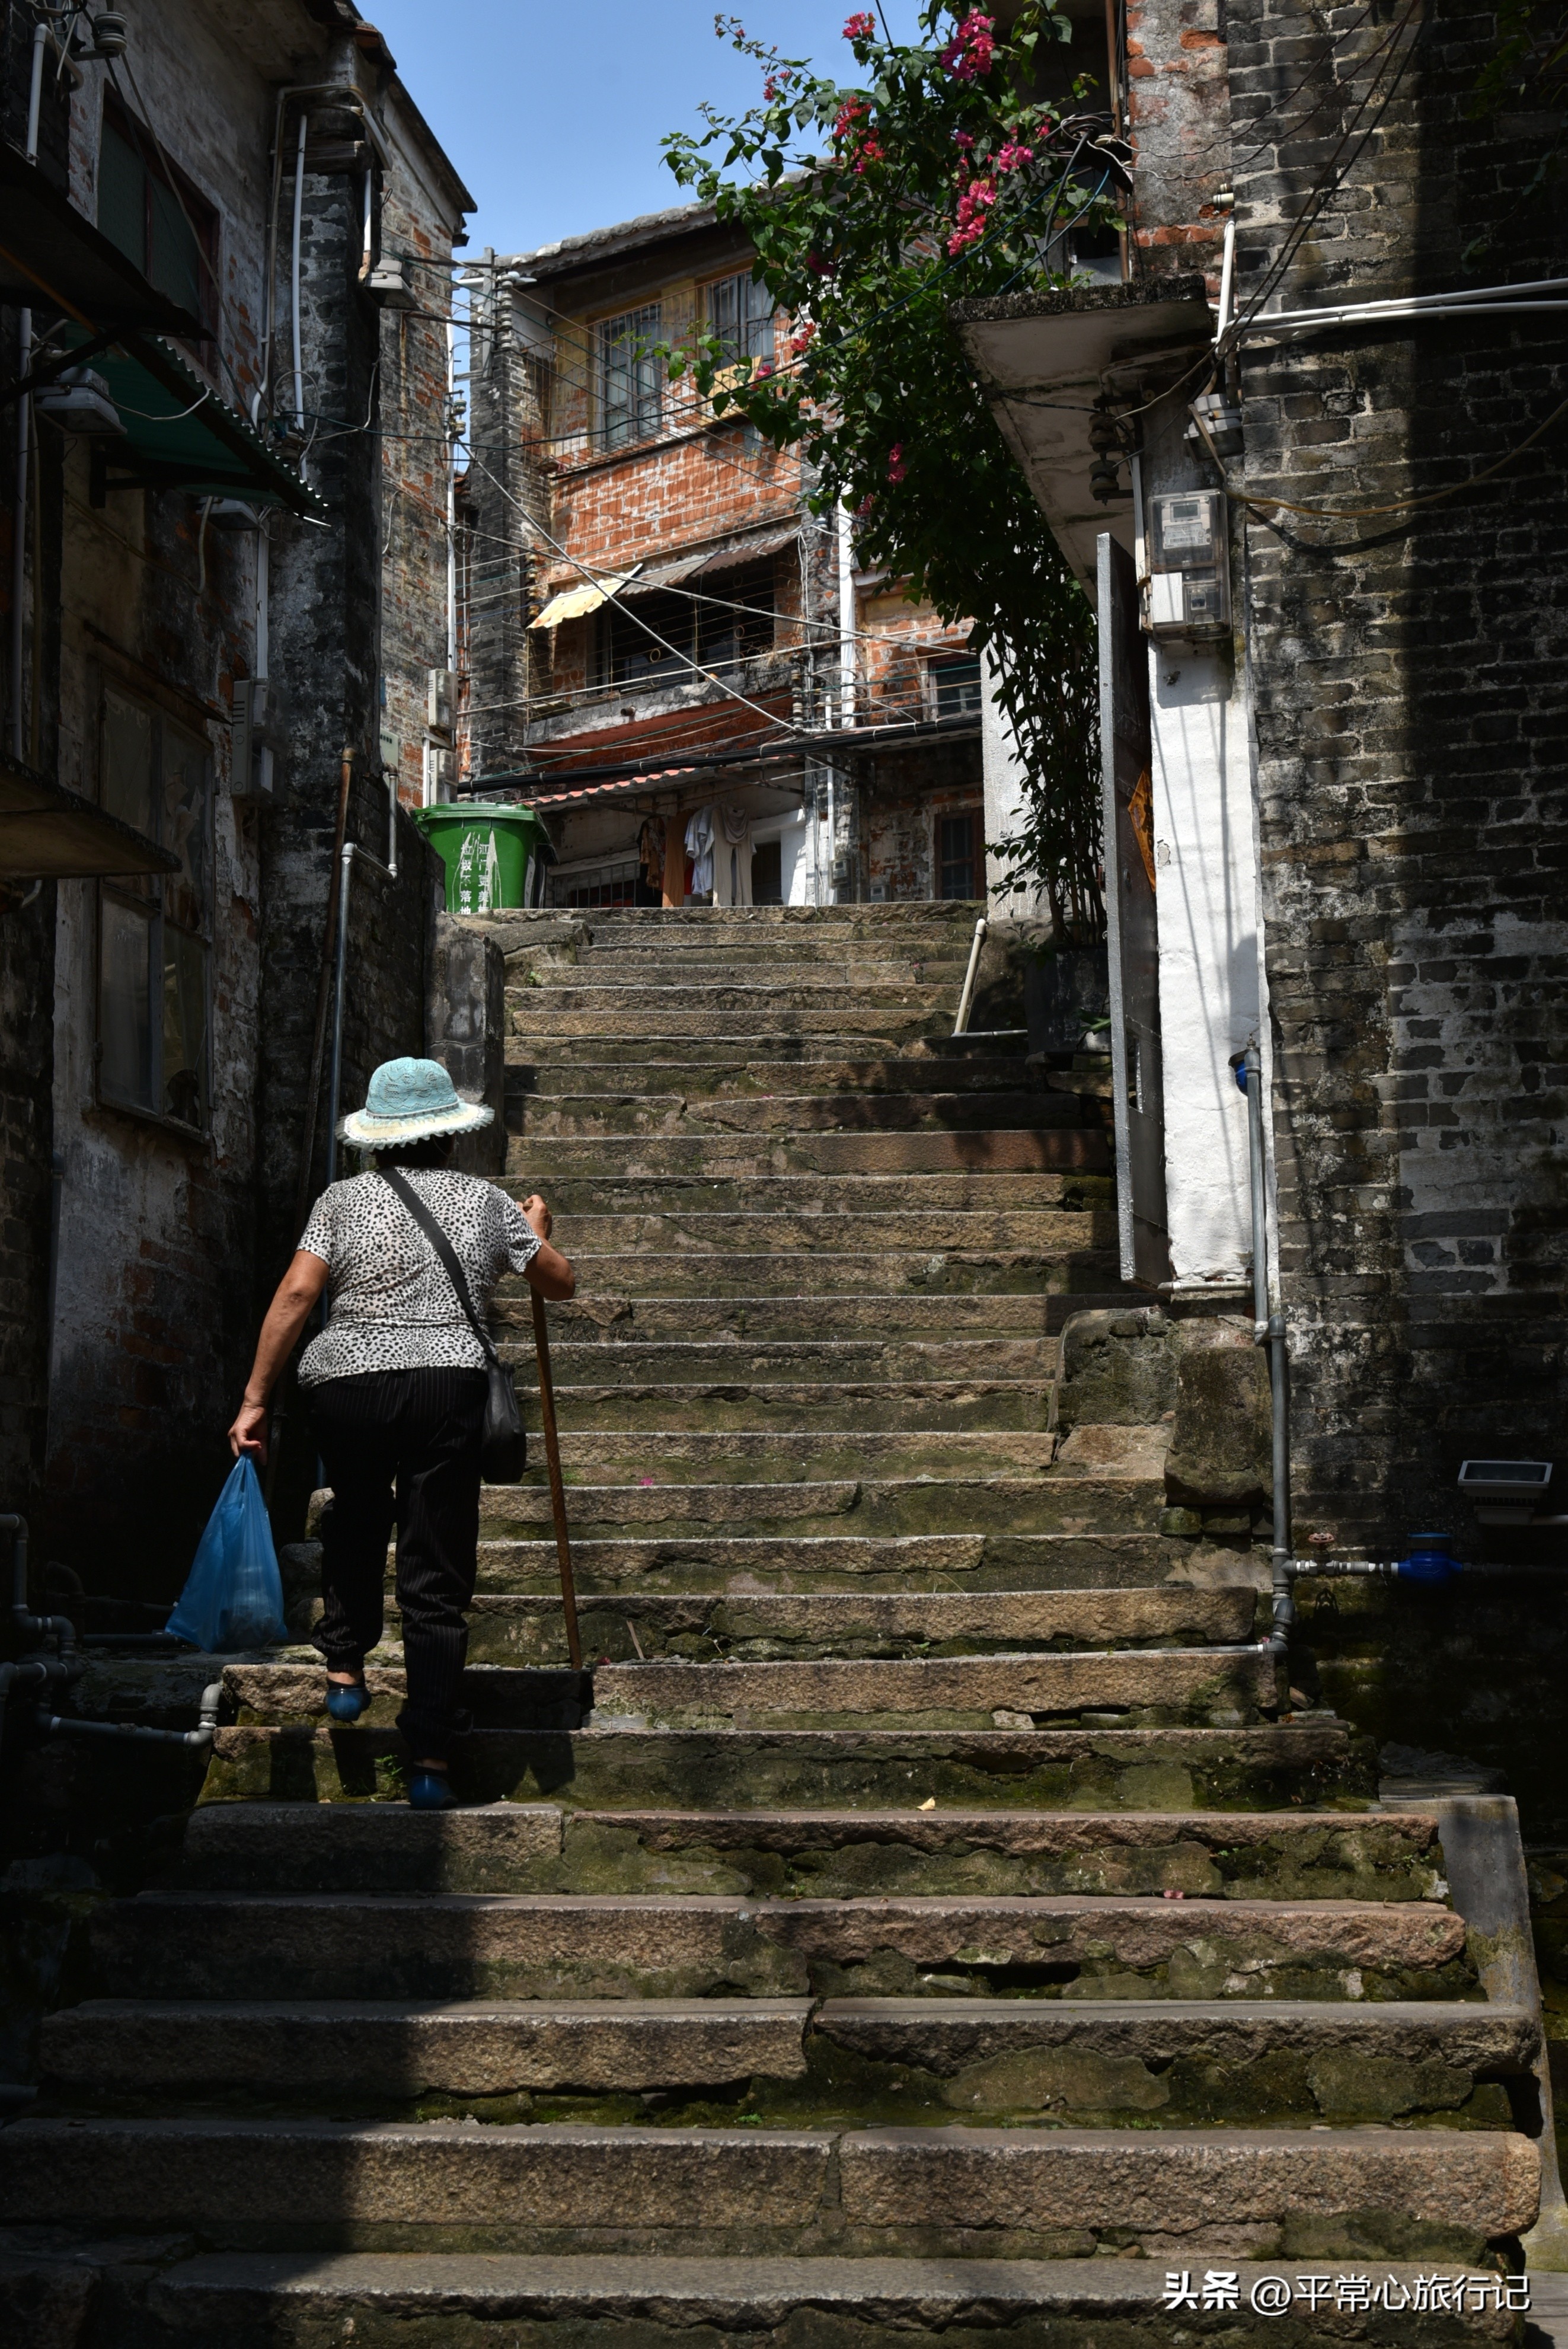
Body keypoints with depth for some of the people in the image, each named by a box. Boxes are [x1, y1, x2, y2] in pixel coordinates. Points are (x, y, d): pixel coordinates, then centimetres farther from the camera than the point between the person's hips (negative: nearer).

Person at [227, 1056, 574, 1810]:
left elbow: (297, 1294, -1)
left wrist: (255, 1398, 0)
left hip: (344, 1387, 1)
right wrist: (536, 1230, 41)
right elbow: (561, 1282, 20)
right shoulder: (486, 1201, 11)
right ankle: (430, 1758, 3)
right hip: (447, 1388, -1)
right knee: (436, 1571, 3)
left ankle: (345, 1670, 31)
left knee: (355, 1522, 32)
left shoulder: (342, 1199, 10)